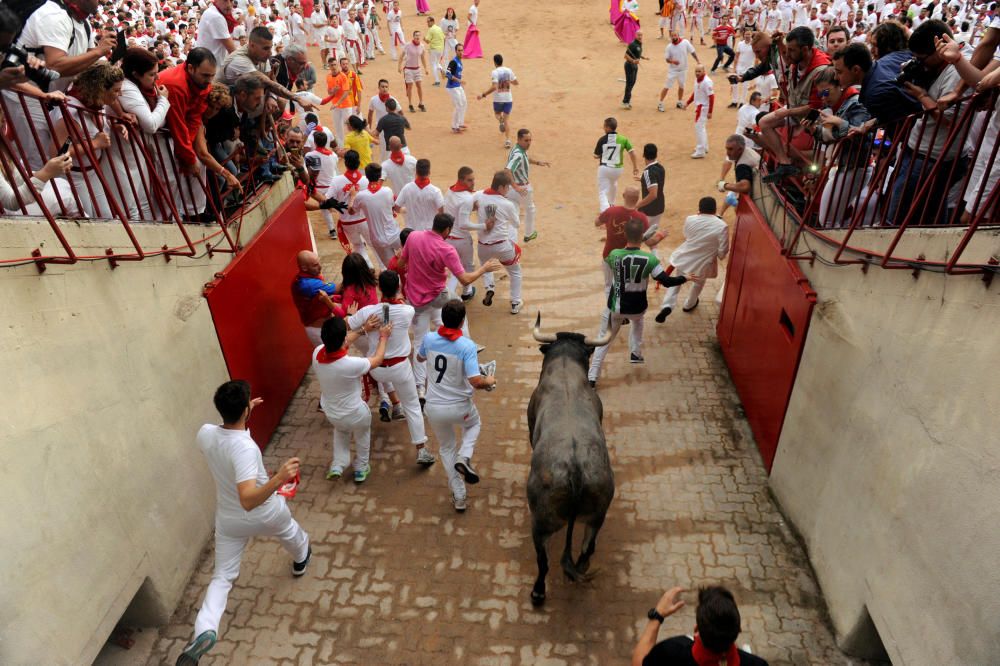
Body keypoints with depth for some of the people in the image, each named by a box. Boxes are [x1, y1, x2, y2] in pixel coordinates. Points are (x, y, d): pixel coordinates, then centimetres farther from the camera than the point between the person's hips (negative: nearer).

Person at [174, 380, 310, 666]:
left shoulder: (205, 434, -19)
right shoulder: (245, 448, -39)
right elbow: (248, 500, -45)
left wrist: (243, 413, 7)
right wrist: (279, 479, -57)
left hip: (229, 521, 3)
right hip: (266, 514, -3)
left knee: (222, 576, 13)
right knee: (290, 532, 32)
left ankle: (204, 629, -11)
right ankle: (300, 560, 63)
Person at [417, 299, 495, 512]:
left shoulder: (429, 339, -8)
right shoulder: (467, 346, -21)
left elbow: (420, 358, 15)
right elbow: (476, 381, -27)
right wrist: (489, 381, -6)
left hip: (434, 408, 3)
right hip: (460, 407, -3)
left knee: (446, 448, 25)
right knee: (474, 424, 34)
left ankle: (459, 497, 29)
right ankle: (464, 457, 8)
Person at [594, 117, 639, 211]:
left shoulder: (602, 140, -10)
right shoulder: (623, 139, -5)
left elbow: (596, 156, 0)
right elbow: (632, 152, -5)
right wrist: (635, 167, 5)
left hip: (604, 168, -3)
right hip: (617, 169, 3)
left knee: (602, 193, 0)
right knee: (613, 185, 34)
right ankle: (611, 204, 53)